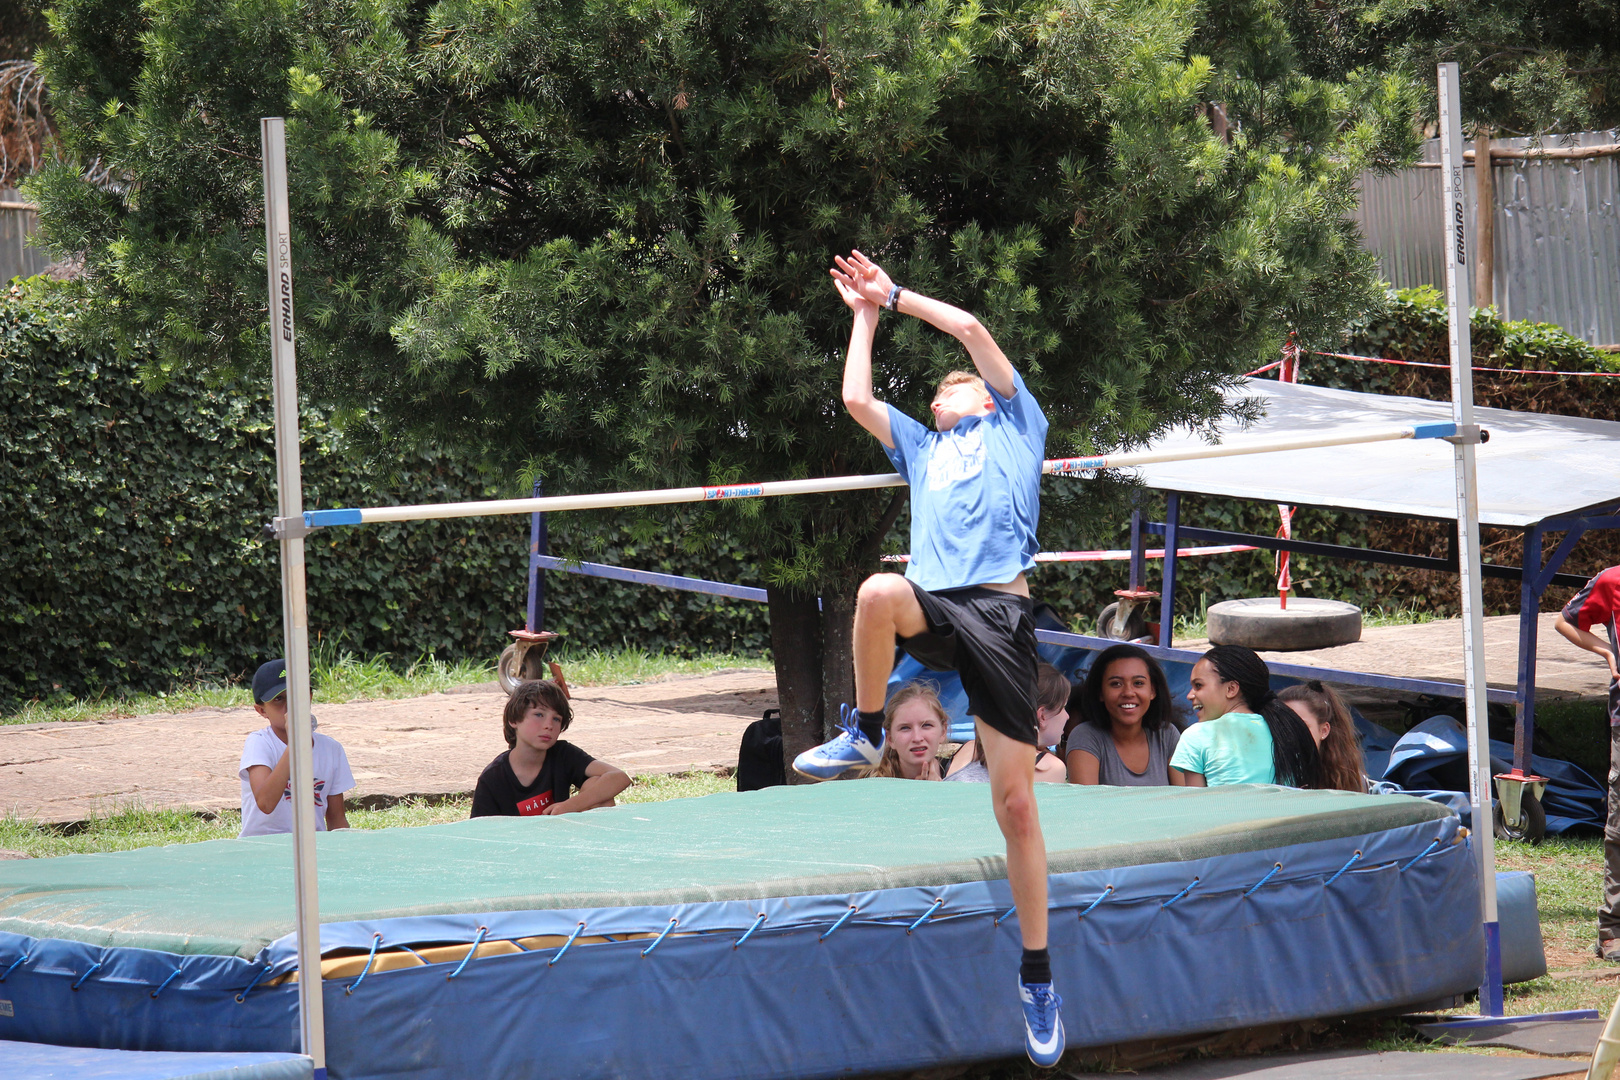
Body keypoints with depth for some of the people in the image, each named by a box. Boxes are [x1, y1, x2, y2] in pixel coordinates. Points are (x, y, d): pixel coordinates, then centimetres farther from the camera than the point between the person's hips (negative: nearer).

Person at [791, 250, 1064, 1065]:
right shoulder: (920, 446, 35)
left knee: (1015, 800, -6)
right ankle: (864, 733, -16)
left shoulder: (1014, 424, 24)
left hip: (999, 612, -3)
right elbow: (855, 398, 27)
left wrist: (896, 295, 26)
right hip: (933, 608, 3)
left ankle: (1037, 975, 2)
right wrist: (866, 314, 35)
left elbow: (971, 328, 17)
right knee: (879, 592, -37)